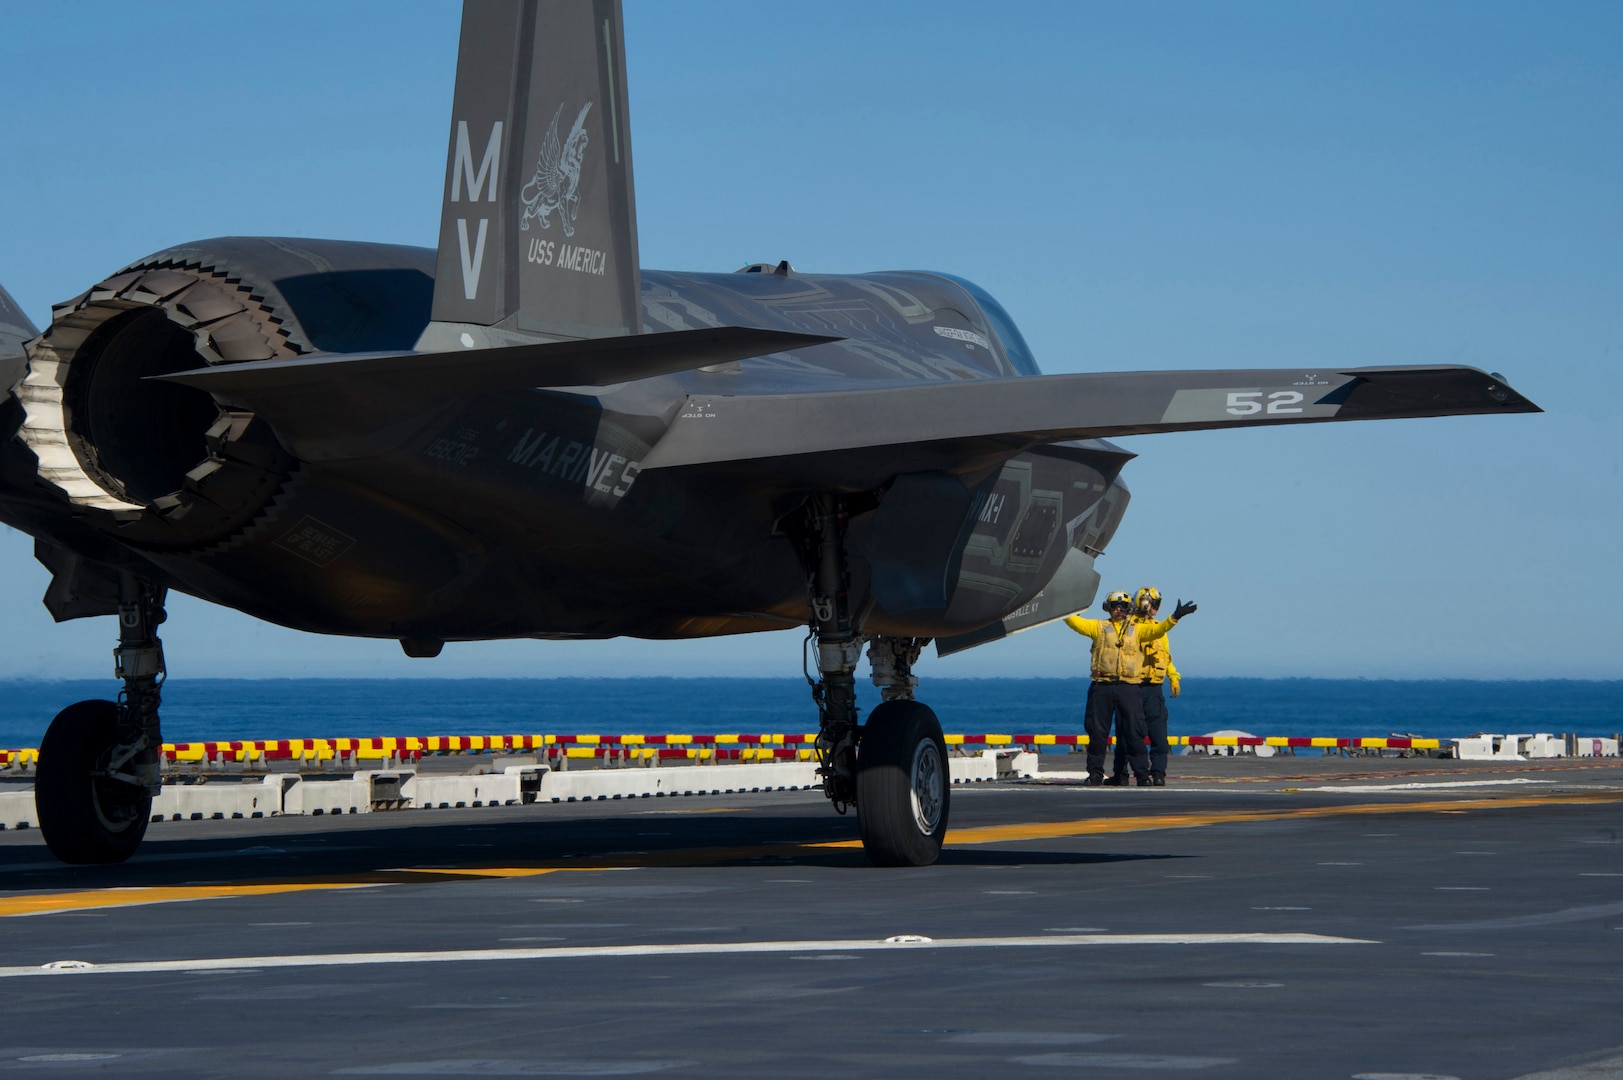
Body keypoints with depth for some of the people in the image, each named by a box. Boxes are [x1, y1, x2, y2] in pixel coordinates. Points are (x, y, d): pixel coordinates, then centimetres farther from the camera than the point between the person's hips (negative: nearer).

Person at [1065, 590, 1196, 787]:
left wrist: (1174, 617, -12)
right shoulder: (1099, 627, 13)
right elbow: (1077, 623, 3)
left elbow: (1156, 630, 1)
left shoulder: (1137, 629, 14)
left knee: (1133, 733, -1)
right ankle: (1095, 772, 14)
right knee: (1097, 732, 4)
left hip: (1129, 688, 0)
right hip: (1102, 687, 0)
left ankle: (1142, 774, 3)